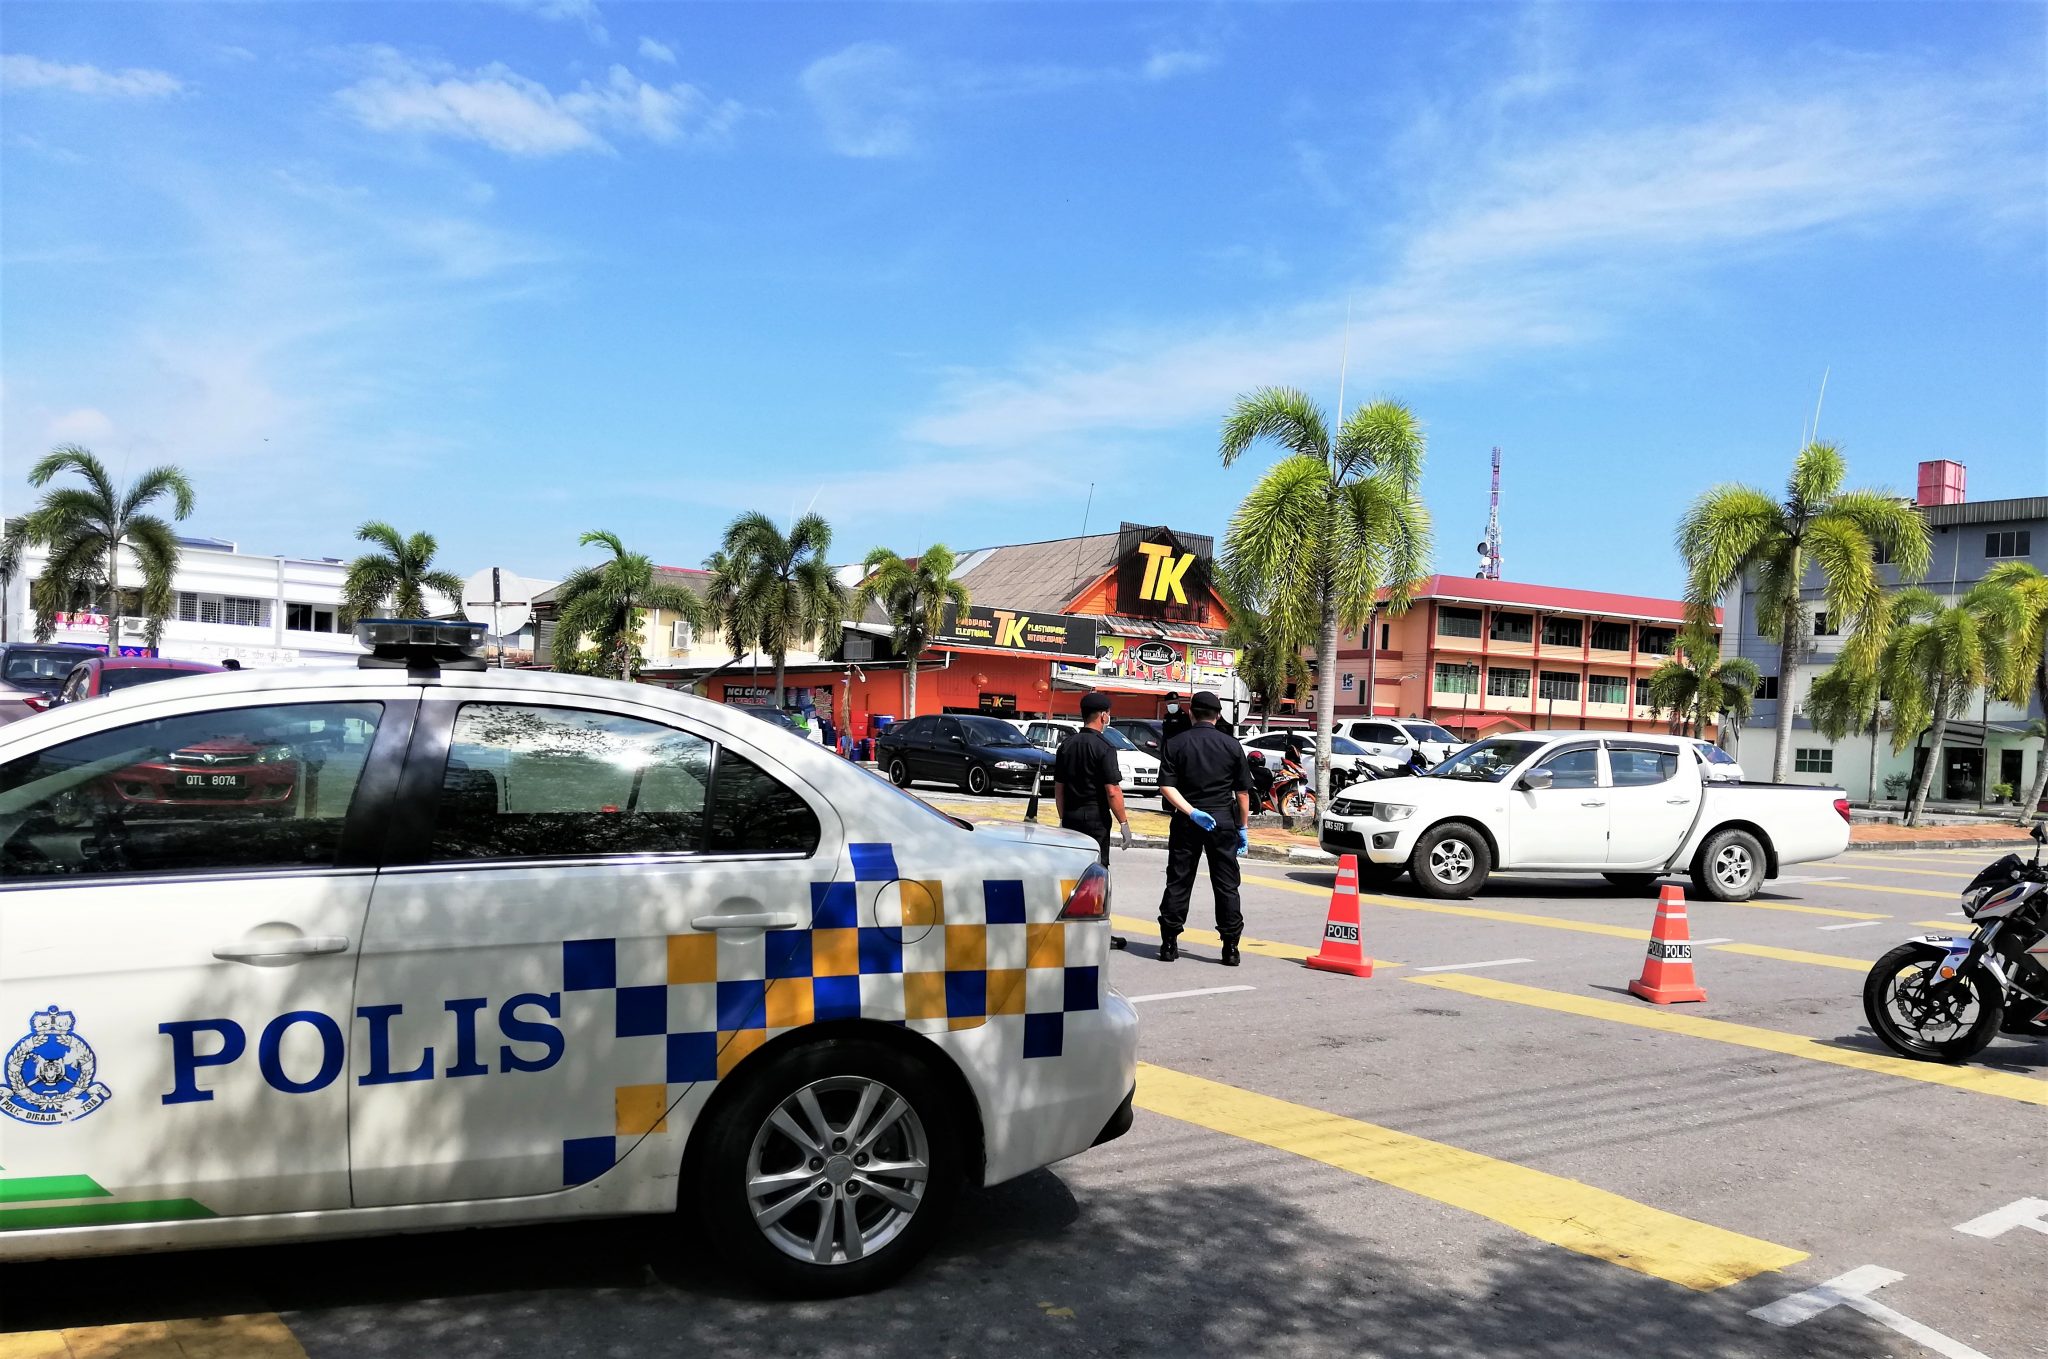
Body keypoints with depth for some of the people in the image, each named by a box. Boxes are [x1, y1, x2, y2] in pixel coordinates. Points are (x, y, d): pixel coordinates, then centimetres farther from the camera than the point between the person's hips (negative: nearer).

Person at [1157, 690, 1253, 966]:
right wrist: (1243, 828, 9)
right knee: (1226, 886, 6)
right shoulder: (1232, 746, 1)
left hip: (1186, 821, 0)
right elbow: (1243, 792, 2)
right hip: (1223, 820, 0)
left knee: (1178, 882, 7)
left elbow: (1166, 787, -10)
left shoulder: (1175, 744, 0)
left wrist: (1191, 812, -14)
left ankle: (1169, 943, 7)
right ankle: (1230, 948, 6)